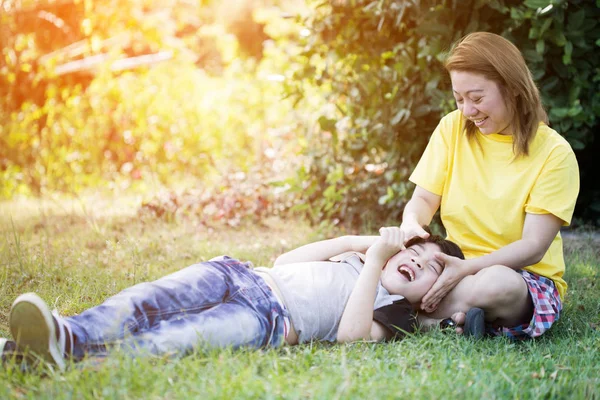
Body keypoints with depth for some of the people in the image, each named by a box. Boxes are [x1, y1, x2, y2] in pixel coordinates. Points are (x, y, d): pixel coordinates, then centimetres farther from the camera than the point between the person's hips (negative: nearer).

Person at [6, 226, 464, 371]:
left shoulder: (397, 313, 14)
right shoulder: (353, 259, 35)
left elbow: (351, 333, -8)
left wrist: (376, 260, -4)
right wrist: (352, 241, 23)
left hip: (272, 318, -6)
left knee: (179, 336, -34)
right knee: (152, 301, -26)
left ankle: (70, 352, -54)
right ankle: (66, 332, -48)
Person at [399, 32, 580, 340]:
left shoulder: (554, 153, -11)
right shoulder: (453, 128, 0)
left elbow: (533, 246, -16)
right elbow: (424, 199, 2)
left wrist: (468, 268, -30)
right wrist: (411, 223, -23)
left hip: (528, 282, -3)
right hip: (458, 270, 3)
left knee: (495, 282, -40)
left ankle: (420, 319, -19)